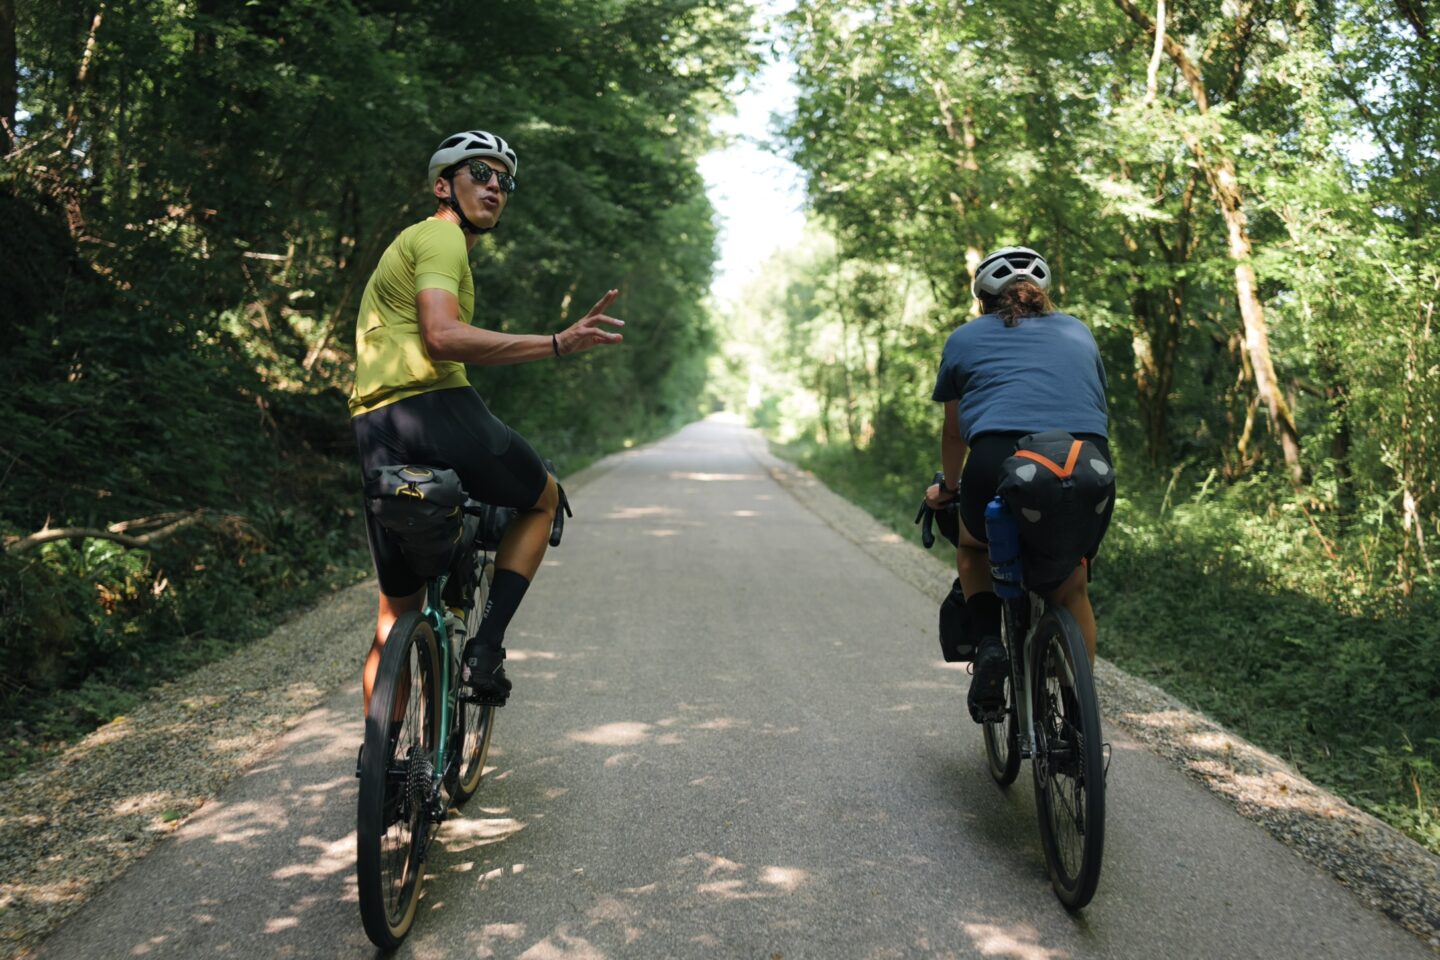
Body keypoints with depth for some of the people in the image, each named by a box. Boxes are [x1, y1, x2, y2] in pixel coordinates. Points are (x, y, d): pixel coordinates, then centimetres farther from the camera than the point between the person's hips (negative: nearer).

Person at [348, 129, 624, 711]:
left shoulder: (409, 244, 30)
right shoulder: (440, 236, -1)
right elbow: (443, 336, -19)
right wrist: (558, 345, -24)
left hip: (375, 430, 9)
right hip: (436, 408, -8)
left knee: (397, 609, 16)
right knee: (543, 500, 19)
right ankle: (485, 648, 6)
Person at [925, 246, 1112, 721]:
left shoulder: (965, 338, 22)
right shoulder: (1078, 332, 28)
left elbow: (954, 431, 30)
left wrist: (948, 488, 47)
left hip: (1000, 463, -2)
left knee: (973, 547, 29)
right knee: (1072, 591, 21)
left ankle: (988, 643, 8)